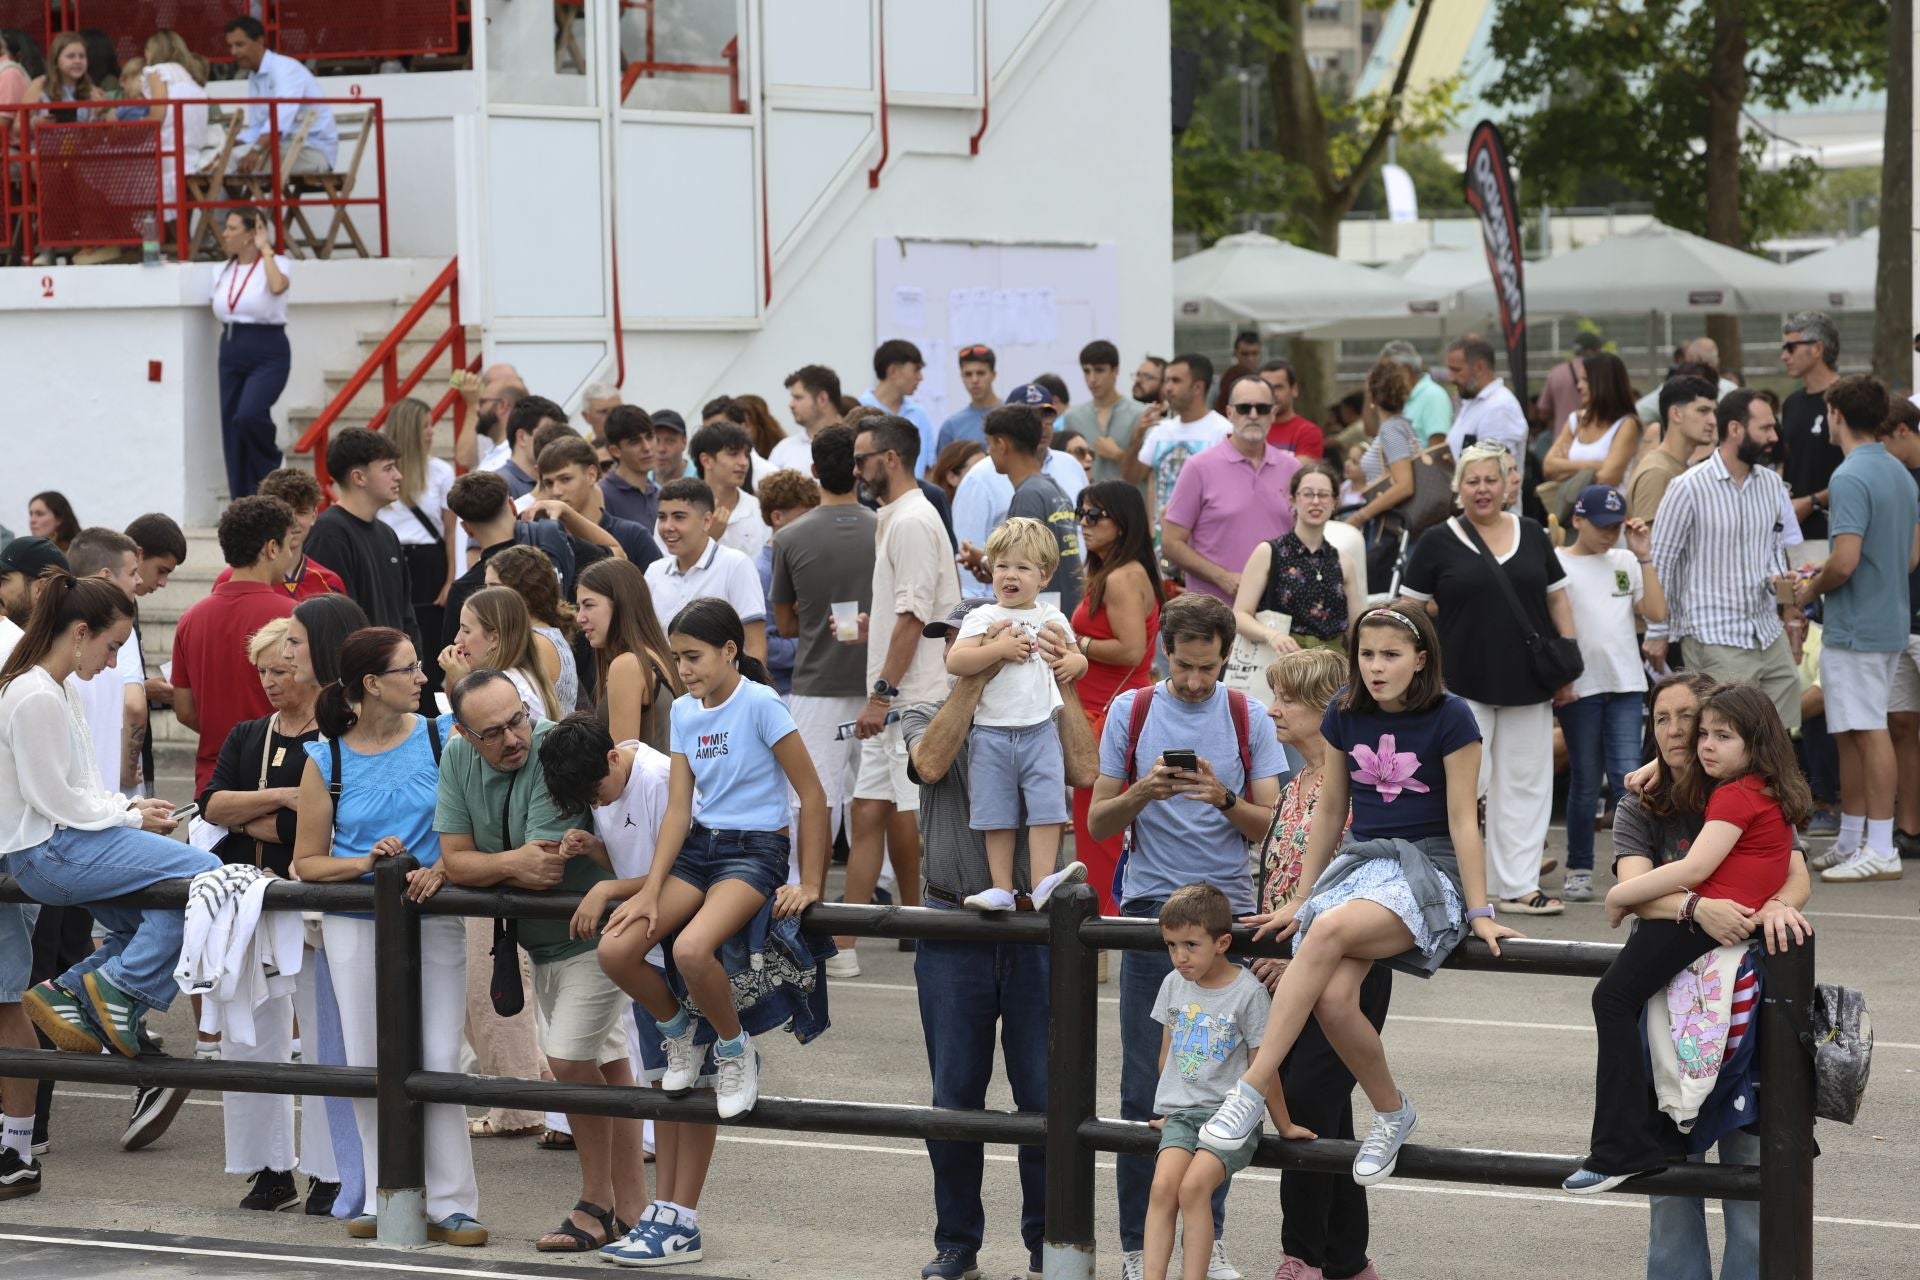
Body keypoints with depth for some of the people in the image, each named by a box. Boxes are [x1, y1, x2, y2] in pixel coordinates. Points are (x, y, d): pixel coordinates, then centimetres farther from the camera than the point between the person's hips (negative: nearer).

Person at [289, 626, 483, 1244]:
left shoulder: (441, 737, 2)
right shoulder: (325, 761, 1)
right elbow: (307, 861, 3)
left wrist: (440, 869, -16)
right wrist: (367, 861, -13)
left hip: (432, 919, -1)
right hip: (355, 925, 1)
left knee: (438, 1060, -6)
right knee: (367, 1064, 3)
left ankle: (450, 1204, -2)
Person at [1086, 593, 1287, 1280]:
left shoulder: (1248, 717, 5)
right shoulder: (1131, 712, 5)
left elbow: (1270, 826, 3)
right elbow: (1098, 823, 6)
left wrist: (1224, 799, -16)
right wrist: (1140, 795, -14)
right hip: (1153, 908, -1)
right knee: (1145, 1087, -1)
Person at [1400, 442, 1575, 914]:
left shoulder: (1531, 534, 9)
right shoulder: (1438, 542, 0)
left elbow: (1557, 598, 12)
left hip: (1527, 683, 3)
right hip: (1463, 683, -3)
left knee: (1525, 784, 6)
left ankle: (1518, 884, 12)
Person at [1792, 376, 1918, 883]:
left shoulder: (1850, 478, -18)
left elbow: (1845, 560, -26)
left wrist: (1812, 590, -6)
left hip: (1854, 627, -9)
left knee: (1869, 733, -6)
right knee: (1853, 734, 16)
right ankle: (1851, 841, 23)